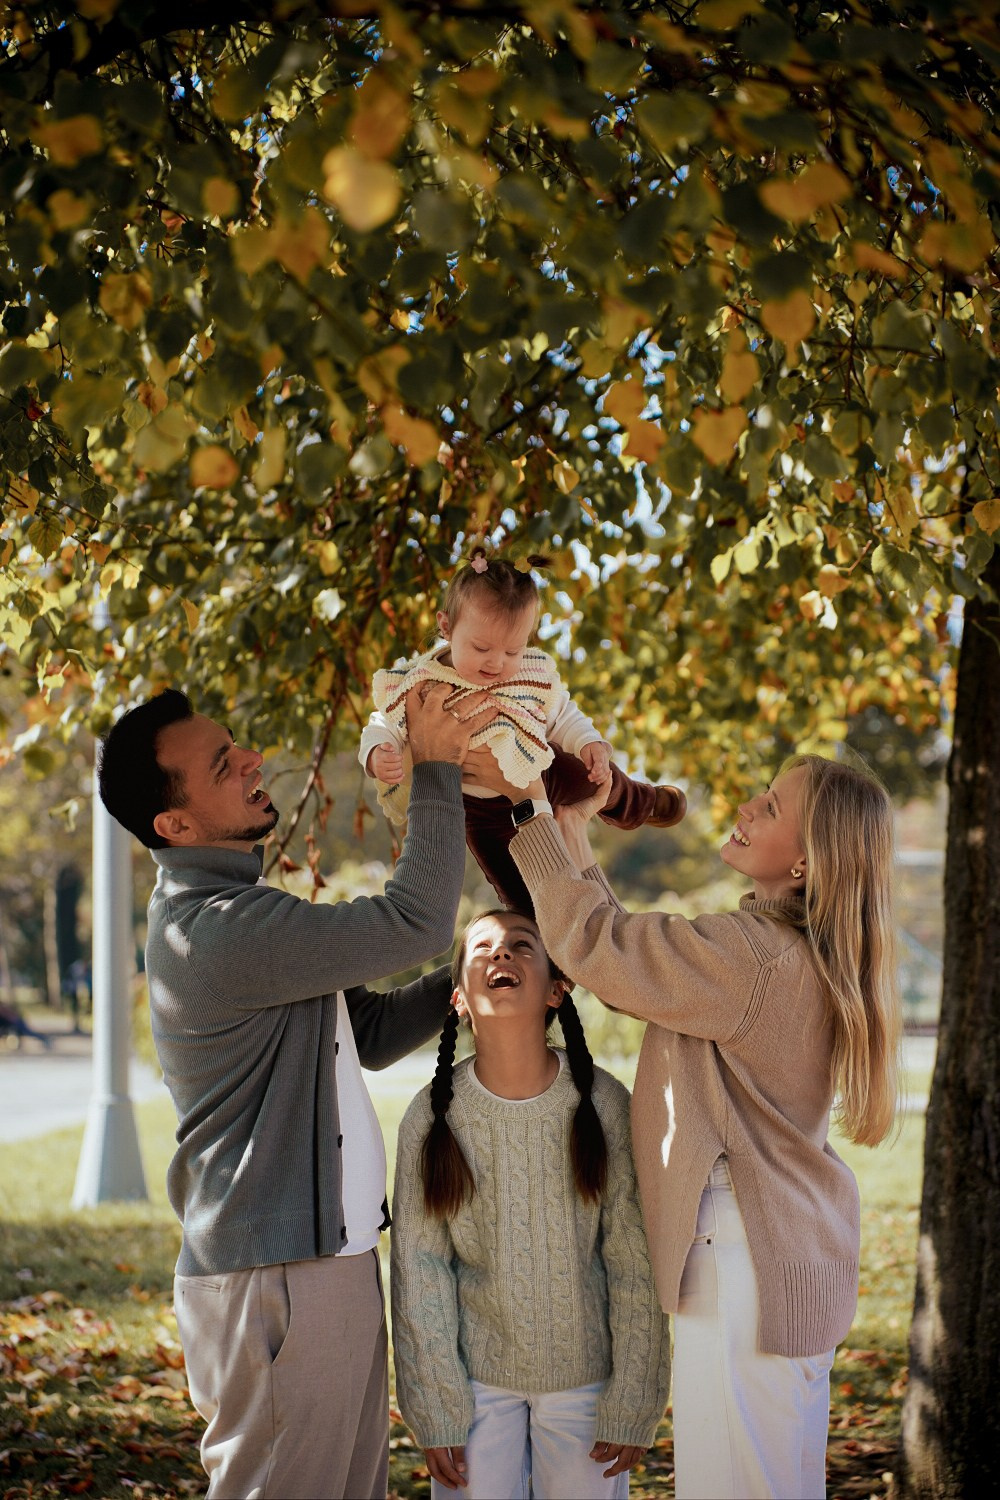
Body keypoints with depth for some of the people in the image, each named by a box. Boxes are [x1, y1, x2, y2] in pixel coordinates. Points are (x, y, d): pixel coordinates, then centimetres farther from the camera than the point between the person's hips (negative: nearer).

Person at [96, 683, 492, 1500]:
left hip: (328, 1253, 10)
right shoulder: (216, 930, -21)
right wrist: (437, 770, -15)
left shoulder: (239, 912, 15)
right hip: (275, 1280, -10)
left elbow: (369, 1029, 17)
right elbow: (415, 920, -24)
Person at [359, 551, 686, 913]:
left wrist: (589, 742, -18)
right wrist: (378, 757, -43)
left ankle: (639, 803, 62)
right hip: (486, 812, -3)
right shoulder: (417, 687, -31)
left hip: (541, 777, 3)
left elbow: (561, 716, -1)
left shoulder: (534, 674, -20)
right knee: (526, 901, 5)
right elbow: (383, 730, -20)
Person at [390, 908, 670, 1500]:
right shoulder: (433, 1116, -11)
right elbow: (419, 1274, -4)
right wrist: (436, 1413, -5)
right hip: (476, 1376, 0)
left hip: (585, 1373, 0)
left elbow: (636, 1267, -7)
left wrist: (630, 1407, -6)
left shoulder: (604, 1103, -13)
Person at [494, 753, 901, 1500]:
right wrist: (577, 844, 10)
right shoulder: (796, 953, 9)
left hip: (747, 1264, -10)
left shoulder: (758, 959, -23)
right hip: (788, 1256, 10)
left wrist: (535, 820, -11)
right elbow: (634, 958, 13)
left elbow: (593, 945, -20)